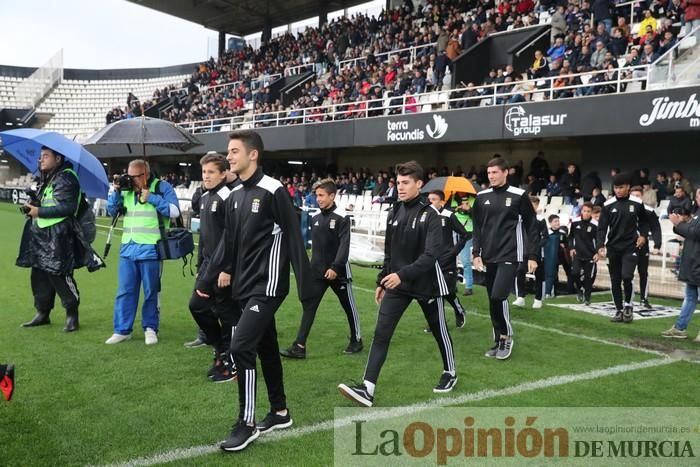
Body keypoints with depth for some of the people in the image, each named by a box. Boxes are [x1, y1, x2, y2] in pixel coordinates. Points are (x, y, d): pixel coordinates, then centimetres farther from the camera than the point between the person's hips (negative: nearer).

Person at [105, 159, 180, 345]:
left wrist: (151, 198, -14)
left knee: (151, 292, 6)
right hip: (128, 248, 4)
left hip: (150, 249, -4)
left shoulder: (162, 187, -4)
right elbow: (111, 212, 15)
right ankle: (122, 330, 14)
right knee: (124, 291, 6)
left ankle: (150, 328, 19)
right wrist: (116, 192, 0)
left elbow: (175, 211, -12)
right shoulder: (127, 189, 9)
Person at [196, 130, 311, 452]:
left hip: (268, 286, -8)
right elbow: (228, 243, 17)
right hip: (245, 287, 8)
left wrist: (305, 285, -16)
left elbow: (294, 238, -14)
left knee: (240, 347, -13)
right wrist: (206, 280, 17)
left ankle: (246, 425, -1)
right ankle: (279, 412, 30)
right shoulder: (234, 197, 11)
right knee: (266, 347, 16)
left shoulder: (273, 192, -13)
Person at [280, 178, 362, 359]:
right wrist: (314, 264, 13)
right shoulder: (315, 217, 7)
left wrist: (335, 267, -24)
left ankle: (356, 339, 27)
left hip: (338, 271, -6)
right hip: (317, 271, 6)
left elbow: (344, 245, -18)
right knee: (308, 306, -1)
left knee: (348, 306, 9)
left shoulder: (342, 218, -12)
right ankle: (299, 346, -2)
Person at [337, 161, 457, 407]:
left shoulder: (430, 215, -15)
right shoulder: (394, 213, 5)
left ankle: (450, 373, 38)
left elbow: (431, 255, -24)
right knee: (381, 333, -6)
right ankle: (367, 389, -9)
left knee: (439, 331, 14)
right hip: (397, 283, 5)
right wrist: (382, 281, 13)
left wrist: (402, 274, -32)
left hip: (425, 283, -5)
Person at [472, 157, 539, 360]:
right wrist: (476, 253, 3)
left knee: (498, 297, -16)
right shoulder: (482, 197, 8)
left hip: (510, 256, -5)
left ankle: (506, 336, 5)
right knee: (493, 300, 7)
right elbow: (477, 227, 12)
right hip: (489, 257, 5)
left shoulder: (519, 196, -4)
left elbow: (531, 227, -1)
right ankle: (498, 340, 21)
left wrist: (532, 256, -3)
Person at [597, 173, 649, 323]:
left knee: (626, 276, -16)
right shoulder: (608, 205, -1)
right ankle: (619, 310, 19)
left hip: (631, 247, -2)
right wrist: (600, 246, -14)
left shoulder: (637, 203, -1)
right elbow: (602, 227, -2)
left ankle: (628, 305, 8)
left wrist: (643, 235, -3)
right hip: (613, 248, 2)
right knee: (615, 281, 7)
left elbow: (643, 221, 14)